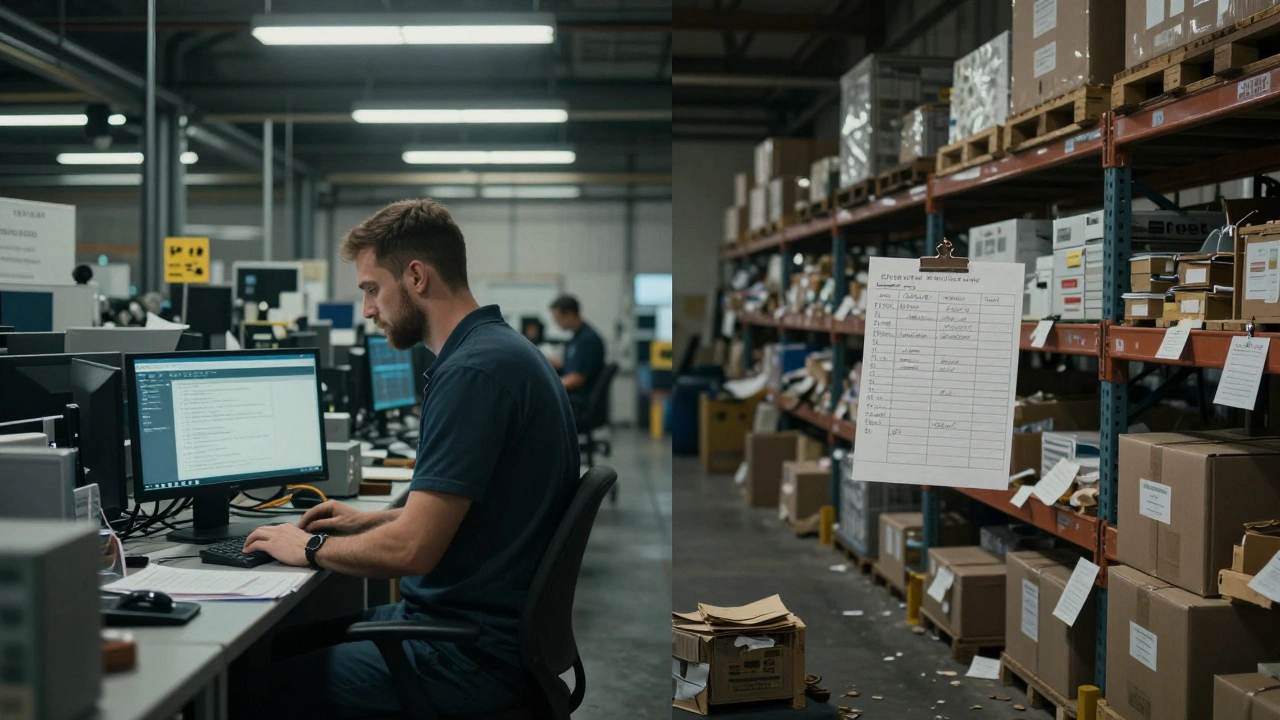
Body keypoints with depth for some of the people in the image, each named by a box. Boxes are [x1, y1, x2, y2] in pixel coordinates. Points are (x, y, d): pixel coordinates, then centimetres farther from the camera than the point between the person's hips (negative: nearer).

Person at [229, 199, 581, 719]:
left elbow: (411, 549, -23)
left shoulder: (474, 371, -22)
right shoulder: (499, 351, 11)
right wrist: (369, 521, 19)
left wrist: (309, 548, -6)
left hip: (468, 656, -10)